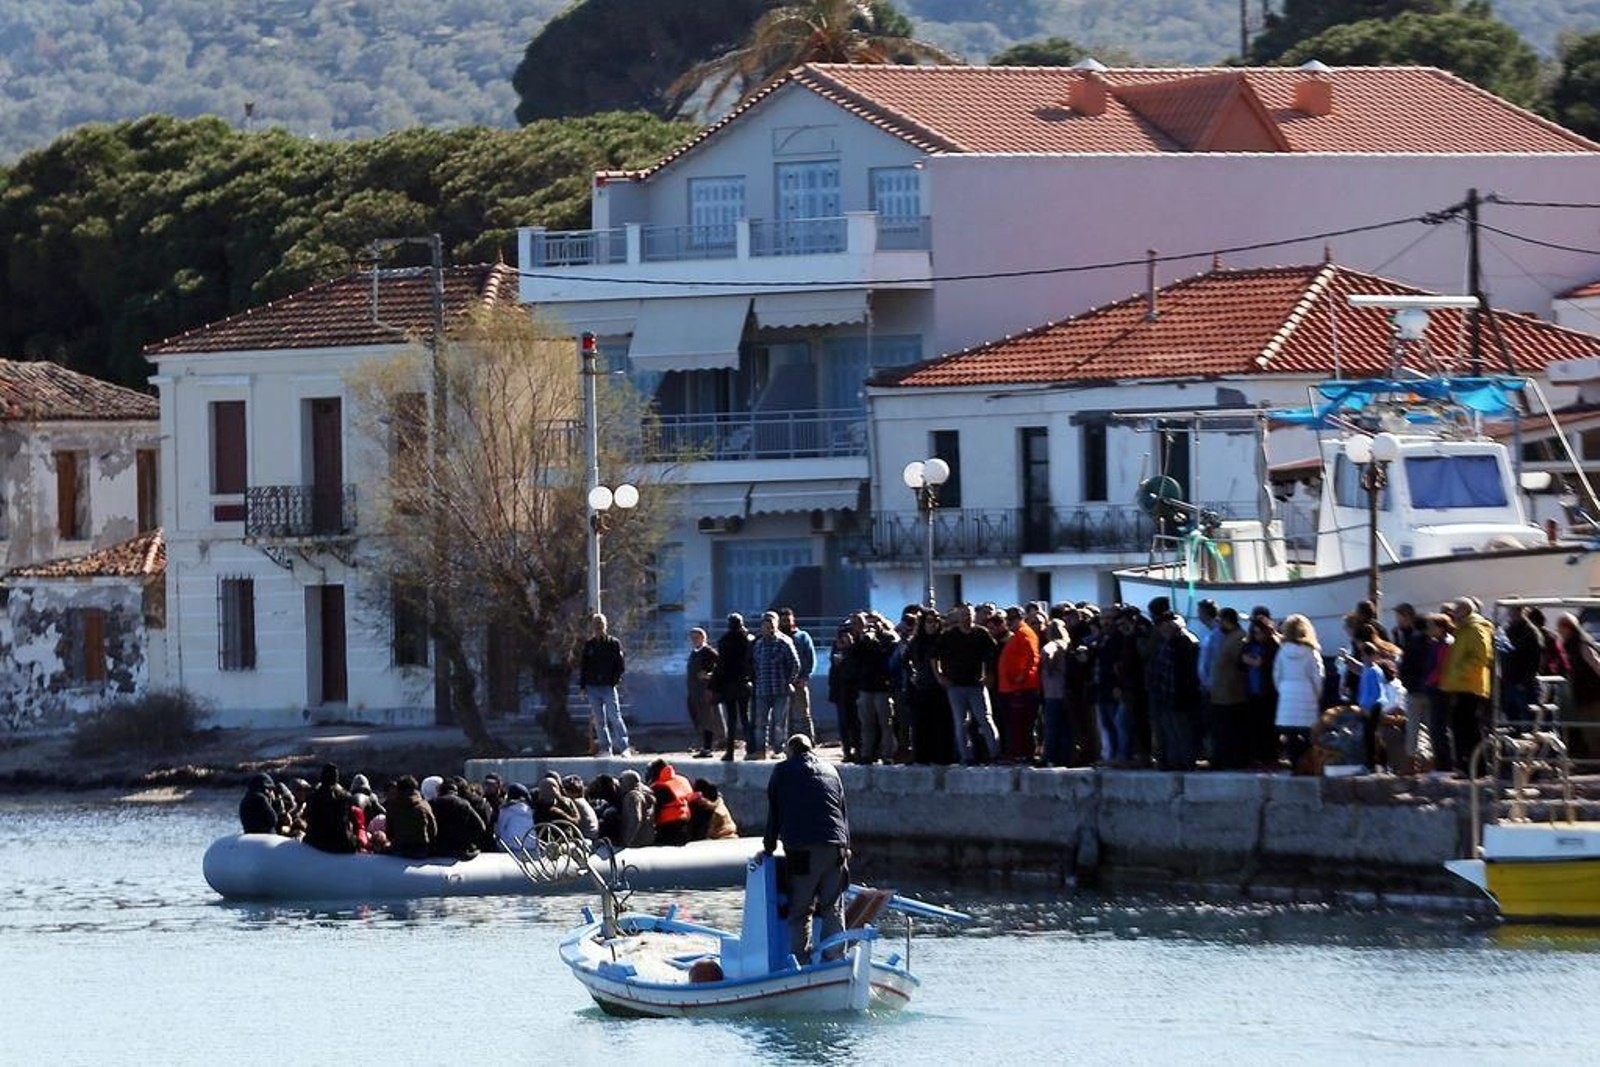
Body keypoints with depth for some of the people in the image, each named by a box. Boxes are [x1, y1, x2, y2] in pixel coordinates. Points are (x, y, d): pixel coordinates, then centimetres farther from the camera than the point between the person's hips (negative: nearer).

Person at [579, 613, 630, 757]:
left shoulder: (614, 644, 2)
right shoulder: (588, 645, 12)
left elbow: (621, 666, 1)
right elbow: (582, 667, 14)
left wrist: (614, 681, -10)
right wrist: (583, 687, 7)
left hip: (608, 687, -4)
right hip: (592, 688, 4)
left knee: (614, 718, -8)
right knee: (599, 720, 4)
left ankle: (623, 748, -8)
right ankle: (605, 748, 8)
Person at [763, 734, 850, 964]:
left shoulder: (782, 771, 10)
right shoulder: (830, 771, 21)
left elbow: (774, 812, 10)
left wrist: (769, 846, 19)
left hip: (802, 850, -4)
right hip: (836, 848, 4)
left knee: (800, 911, -3)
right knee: (833, 909, 9)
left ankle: (801, 960, -10)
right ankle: (835, 959, 4)